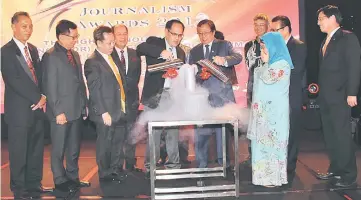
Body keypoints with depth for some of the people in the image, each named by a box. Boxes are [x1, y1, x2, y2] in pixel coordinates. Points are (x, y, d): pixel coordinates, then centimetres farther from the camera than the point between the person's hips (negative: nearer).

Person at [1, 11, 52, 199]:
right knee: (19, 151, 4)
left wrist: (43, 97, -3)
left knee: (36, 149, 13)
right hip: (19, 110, -7)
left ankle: (34, 184, 26)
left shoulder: (33, 49, 13)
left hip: (37, 107, 7)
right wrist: (38, 98, -14)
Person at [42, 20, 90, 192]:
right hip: (61, 112, -7)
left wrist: (84, 105, 12)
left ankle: (73, 178, 28)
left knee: (74, 148, 15)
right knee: (59, 149, 7)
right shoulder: (50, 56, -10)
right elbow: (49, 87, -13)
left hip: (77, 111, 7)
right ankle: (60, 181, 20)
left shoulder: (75, 54, 13)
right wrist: (58, 112, -15)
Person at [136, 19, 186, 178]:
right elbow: (140, 48, -19)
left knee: (173, 131, 6)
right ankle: (150, 167, 8)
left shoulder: (181, 52, 19)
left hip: (173, 95, 5)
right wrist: (161, 52, -31)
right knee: (154, 132, -3)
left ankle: (174, 165, 16)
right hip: (155, 95, -5)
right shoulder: (155, 42, 3)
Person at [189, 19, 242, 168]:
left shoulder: (224, 45, 7)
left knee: (222, 132, 4)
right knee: (200, 133, 1)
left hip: (222, 96, -2)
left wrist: (224, 60, -30)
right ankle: (201, 165, 13)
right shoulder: (194, 51, 17)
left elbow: (238, 57, -11)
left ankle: (223, 164, 17)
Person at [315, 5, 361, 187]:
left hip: (340, 96, -8)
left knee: (342, 135, -4)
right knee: (329, 135, 12)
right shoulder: (325, 41, 17)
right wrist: (320, 89, 10)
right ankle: (335, 170, 22)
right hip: (325, 96, 8)